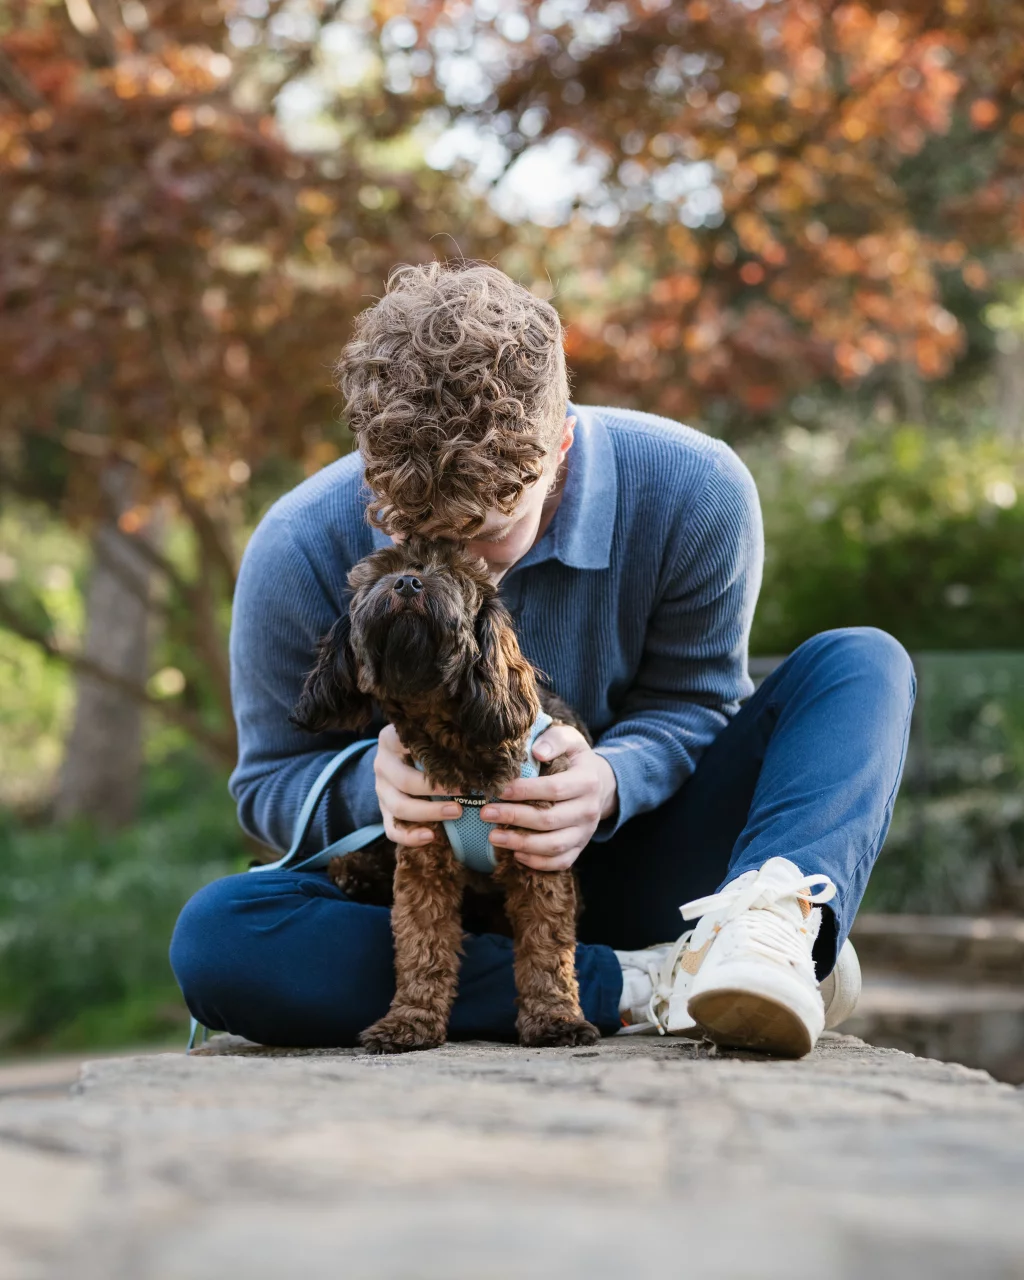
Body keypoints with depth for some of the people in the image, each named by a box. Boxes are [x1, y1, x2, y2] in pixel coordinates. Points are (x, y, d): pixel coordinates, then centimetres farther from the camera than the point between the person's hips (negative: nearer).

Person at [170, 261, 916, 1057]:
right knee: (215, 938, -32)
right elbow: (270, 781, -6)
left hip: (622, 865, 1)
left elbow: (692, 702, -5)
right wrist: (369, 785, -31)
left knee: (862, 664, -15)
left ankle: (771, 917, -45)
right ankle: (635, 990, -31)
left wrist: (611, 781, -30)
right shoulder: (300, 551, -18)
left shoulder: (691, 494, -19)